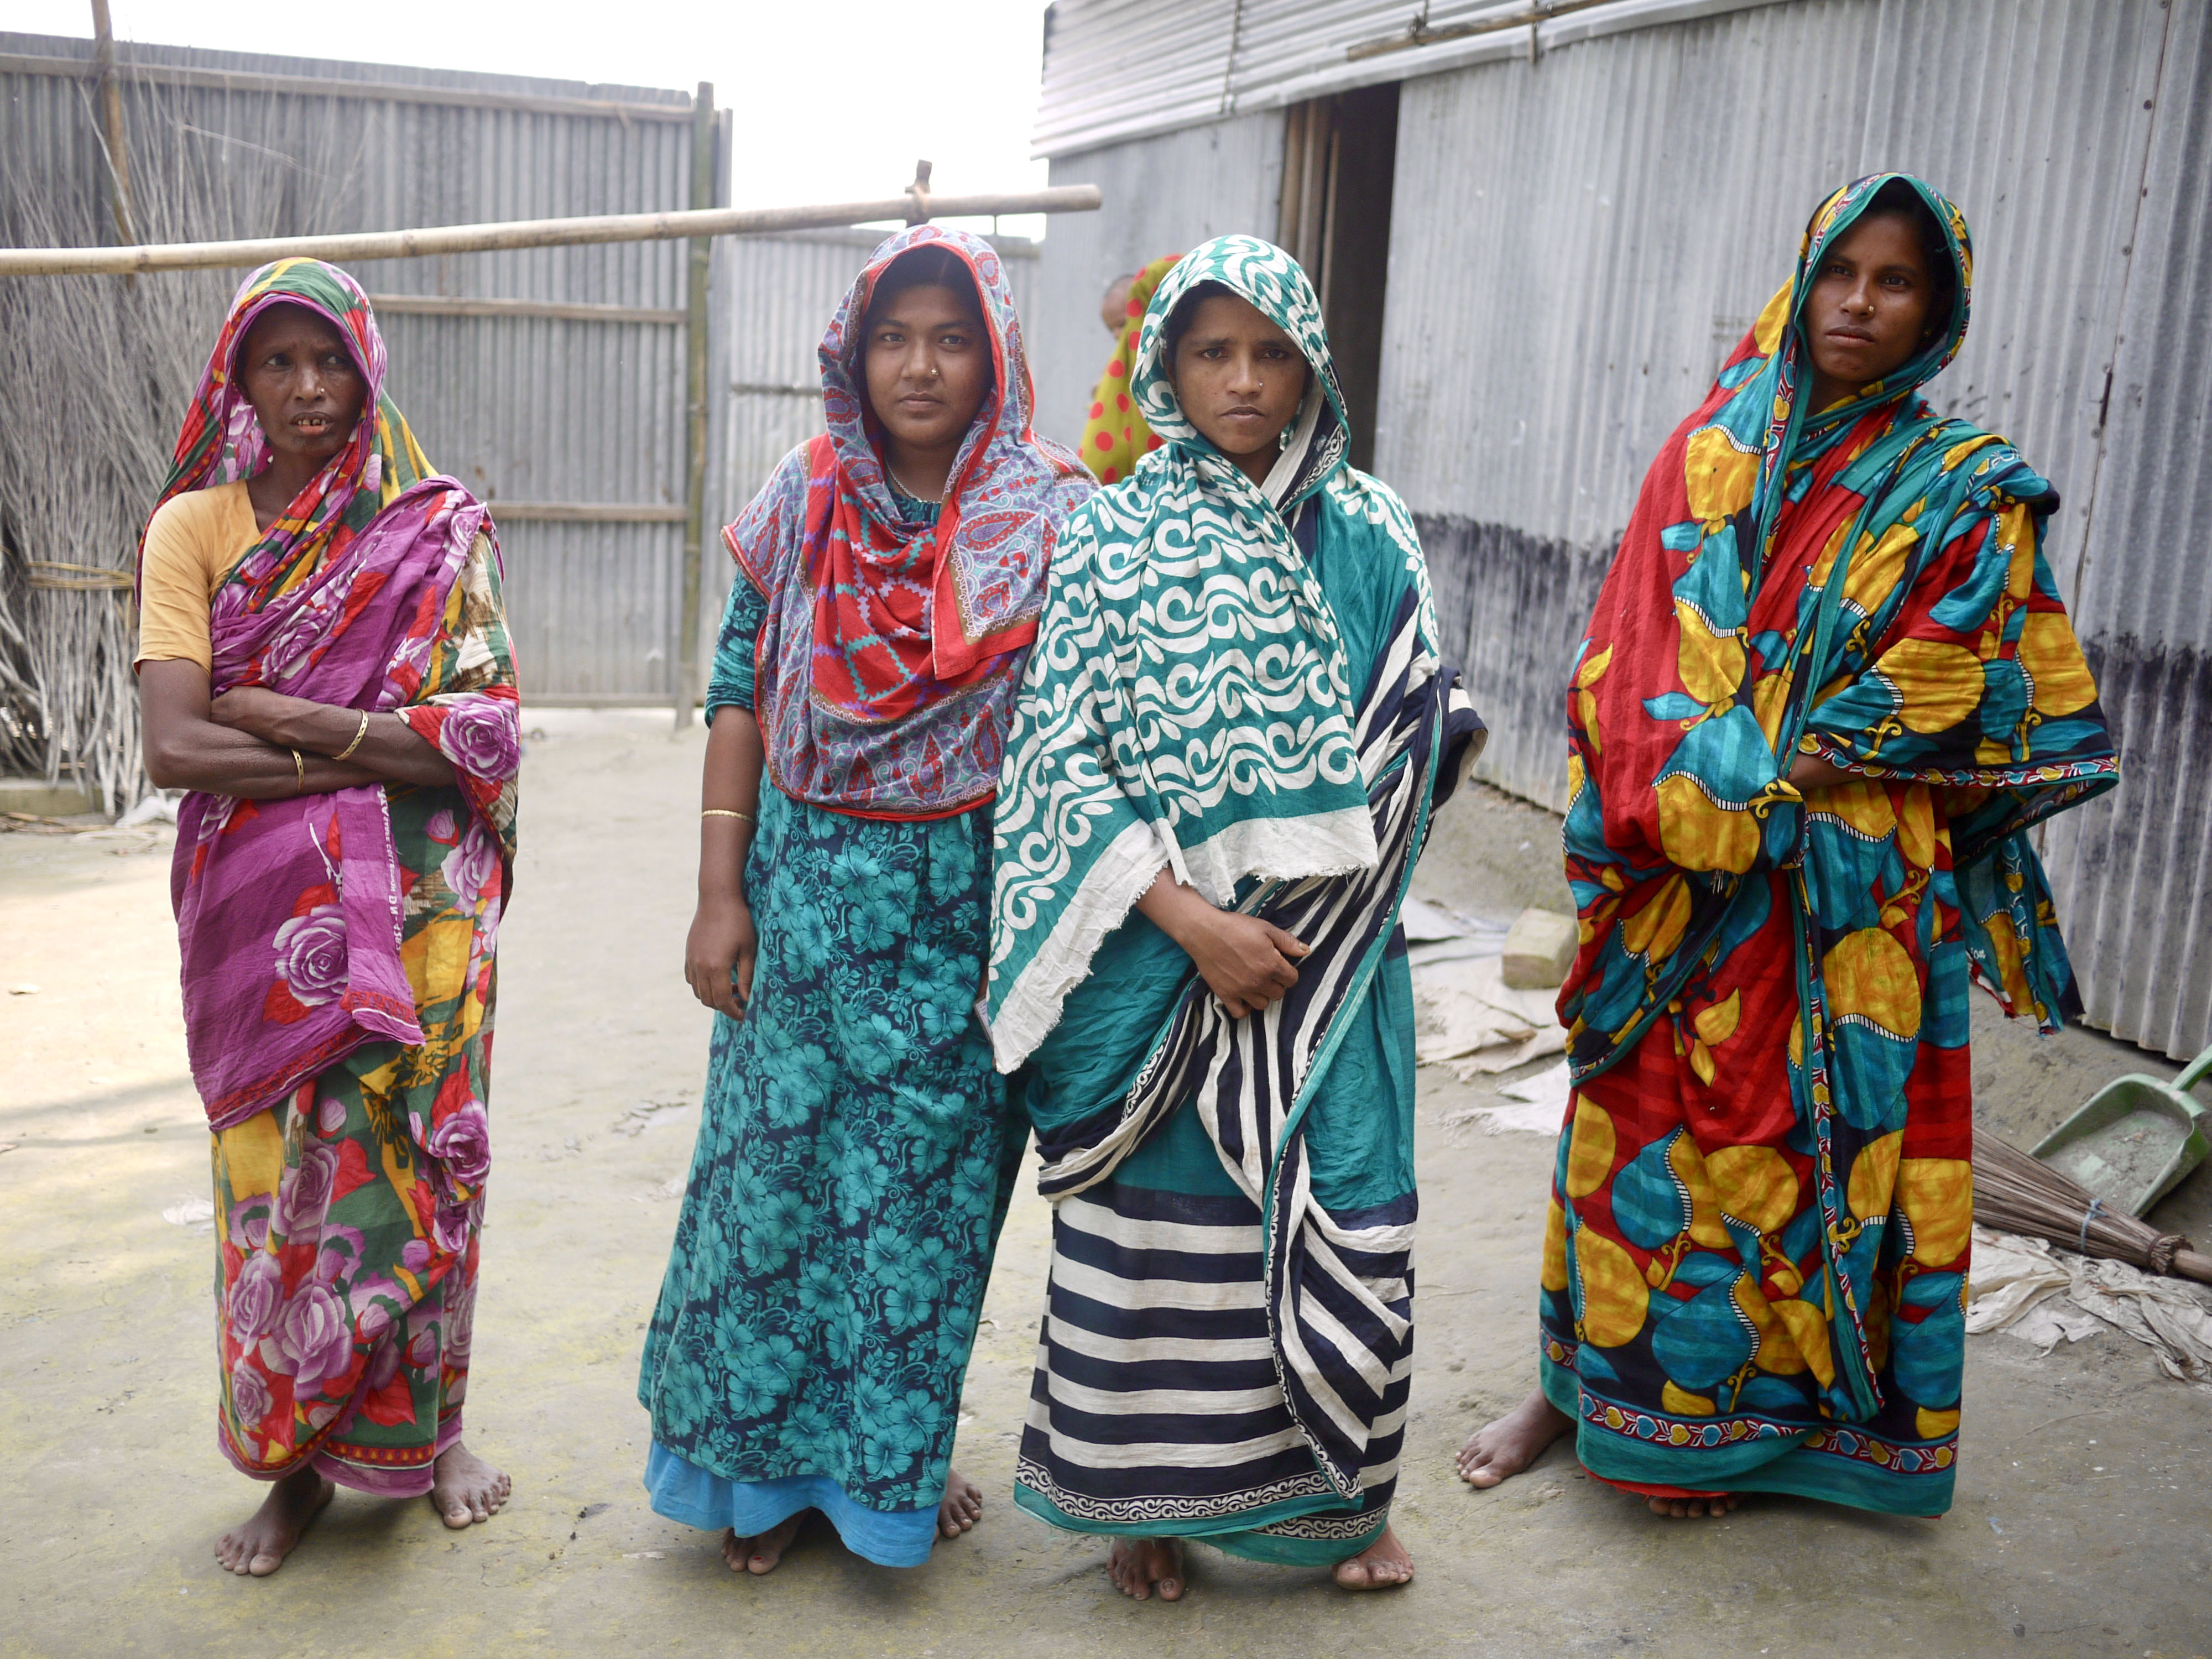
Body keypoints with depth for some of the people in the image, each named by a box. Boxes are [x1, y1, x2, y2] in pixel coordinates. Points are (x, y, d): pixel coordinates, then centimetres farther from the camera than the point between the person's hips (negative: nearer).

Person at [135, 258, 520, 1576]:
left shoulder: (439, 532, 2)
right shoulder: (196, 527, 2)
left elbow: (486, 733, -9)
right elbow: (173, 745, -10)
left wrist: (294, 722, -13)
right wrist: (373, 751, -13)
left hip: (418, 909, 0)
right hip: (263, 915, 1)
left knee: (415, 1154, 4)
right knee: (280, 1168, 4)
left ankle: (432, 1426, 25)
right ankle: (297, 1461, 22)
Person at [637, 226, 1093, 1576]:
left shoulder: (1052, 520, -5)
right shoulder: (804, 503, 1)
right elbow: (739, 694, 2)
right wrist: (719, 894, -3)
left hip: (965, 909, -1)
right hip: (807, 895, 2)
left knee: (932, 1180, 9)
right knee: (779, 1162, 8)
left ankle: (896, 1453, 30)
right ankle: (768, 1459, 27)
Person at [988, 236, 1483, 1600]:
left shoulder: (1368, 535, 5)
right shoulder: (1116, 538, -1)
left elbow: (1413, 740, 14)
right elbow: (1063, 756, -7)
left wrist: (1449, 724, -10)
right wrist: (1192, 920, -15)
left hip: (1330, 956, 2)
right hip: (1161, 949, -1)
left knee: (1339, 1217, 6)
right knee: (1157, 1220, 7)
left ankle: (1337, 1490, 27)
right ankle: (1152, 1495, 27)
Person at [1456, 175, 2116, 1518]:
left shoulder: (1964, 495, 0)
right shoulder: (1713, 446, 7)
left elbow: (1947, 701, -3)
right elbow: (1631, 646, 2)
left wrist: (1803, 776, -14)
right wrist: (1679, 799, -12)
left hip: (1847, 893, -2)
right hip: (1679, 875, 2)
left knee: (1807, 1143, 5)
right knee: (1636, 1120, 10)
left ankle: (1731, 1421, 23)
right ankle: (1580, 1381, 26)